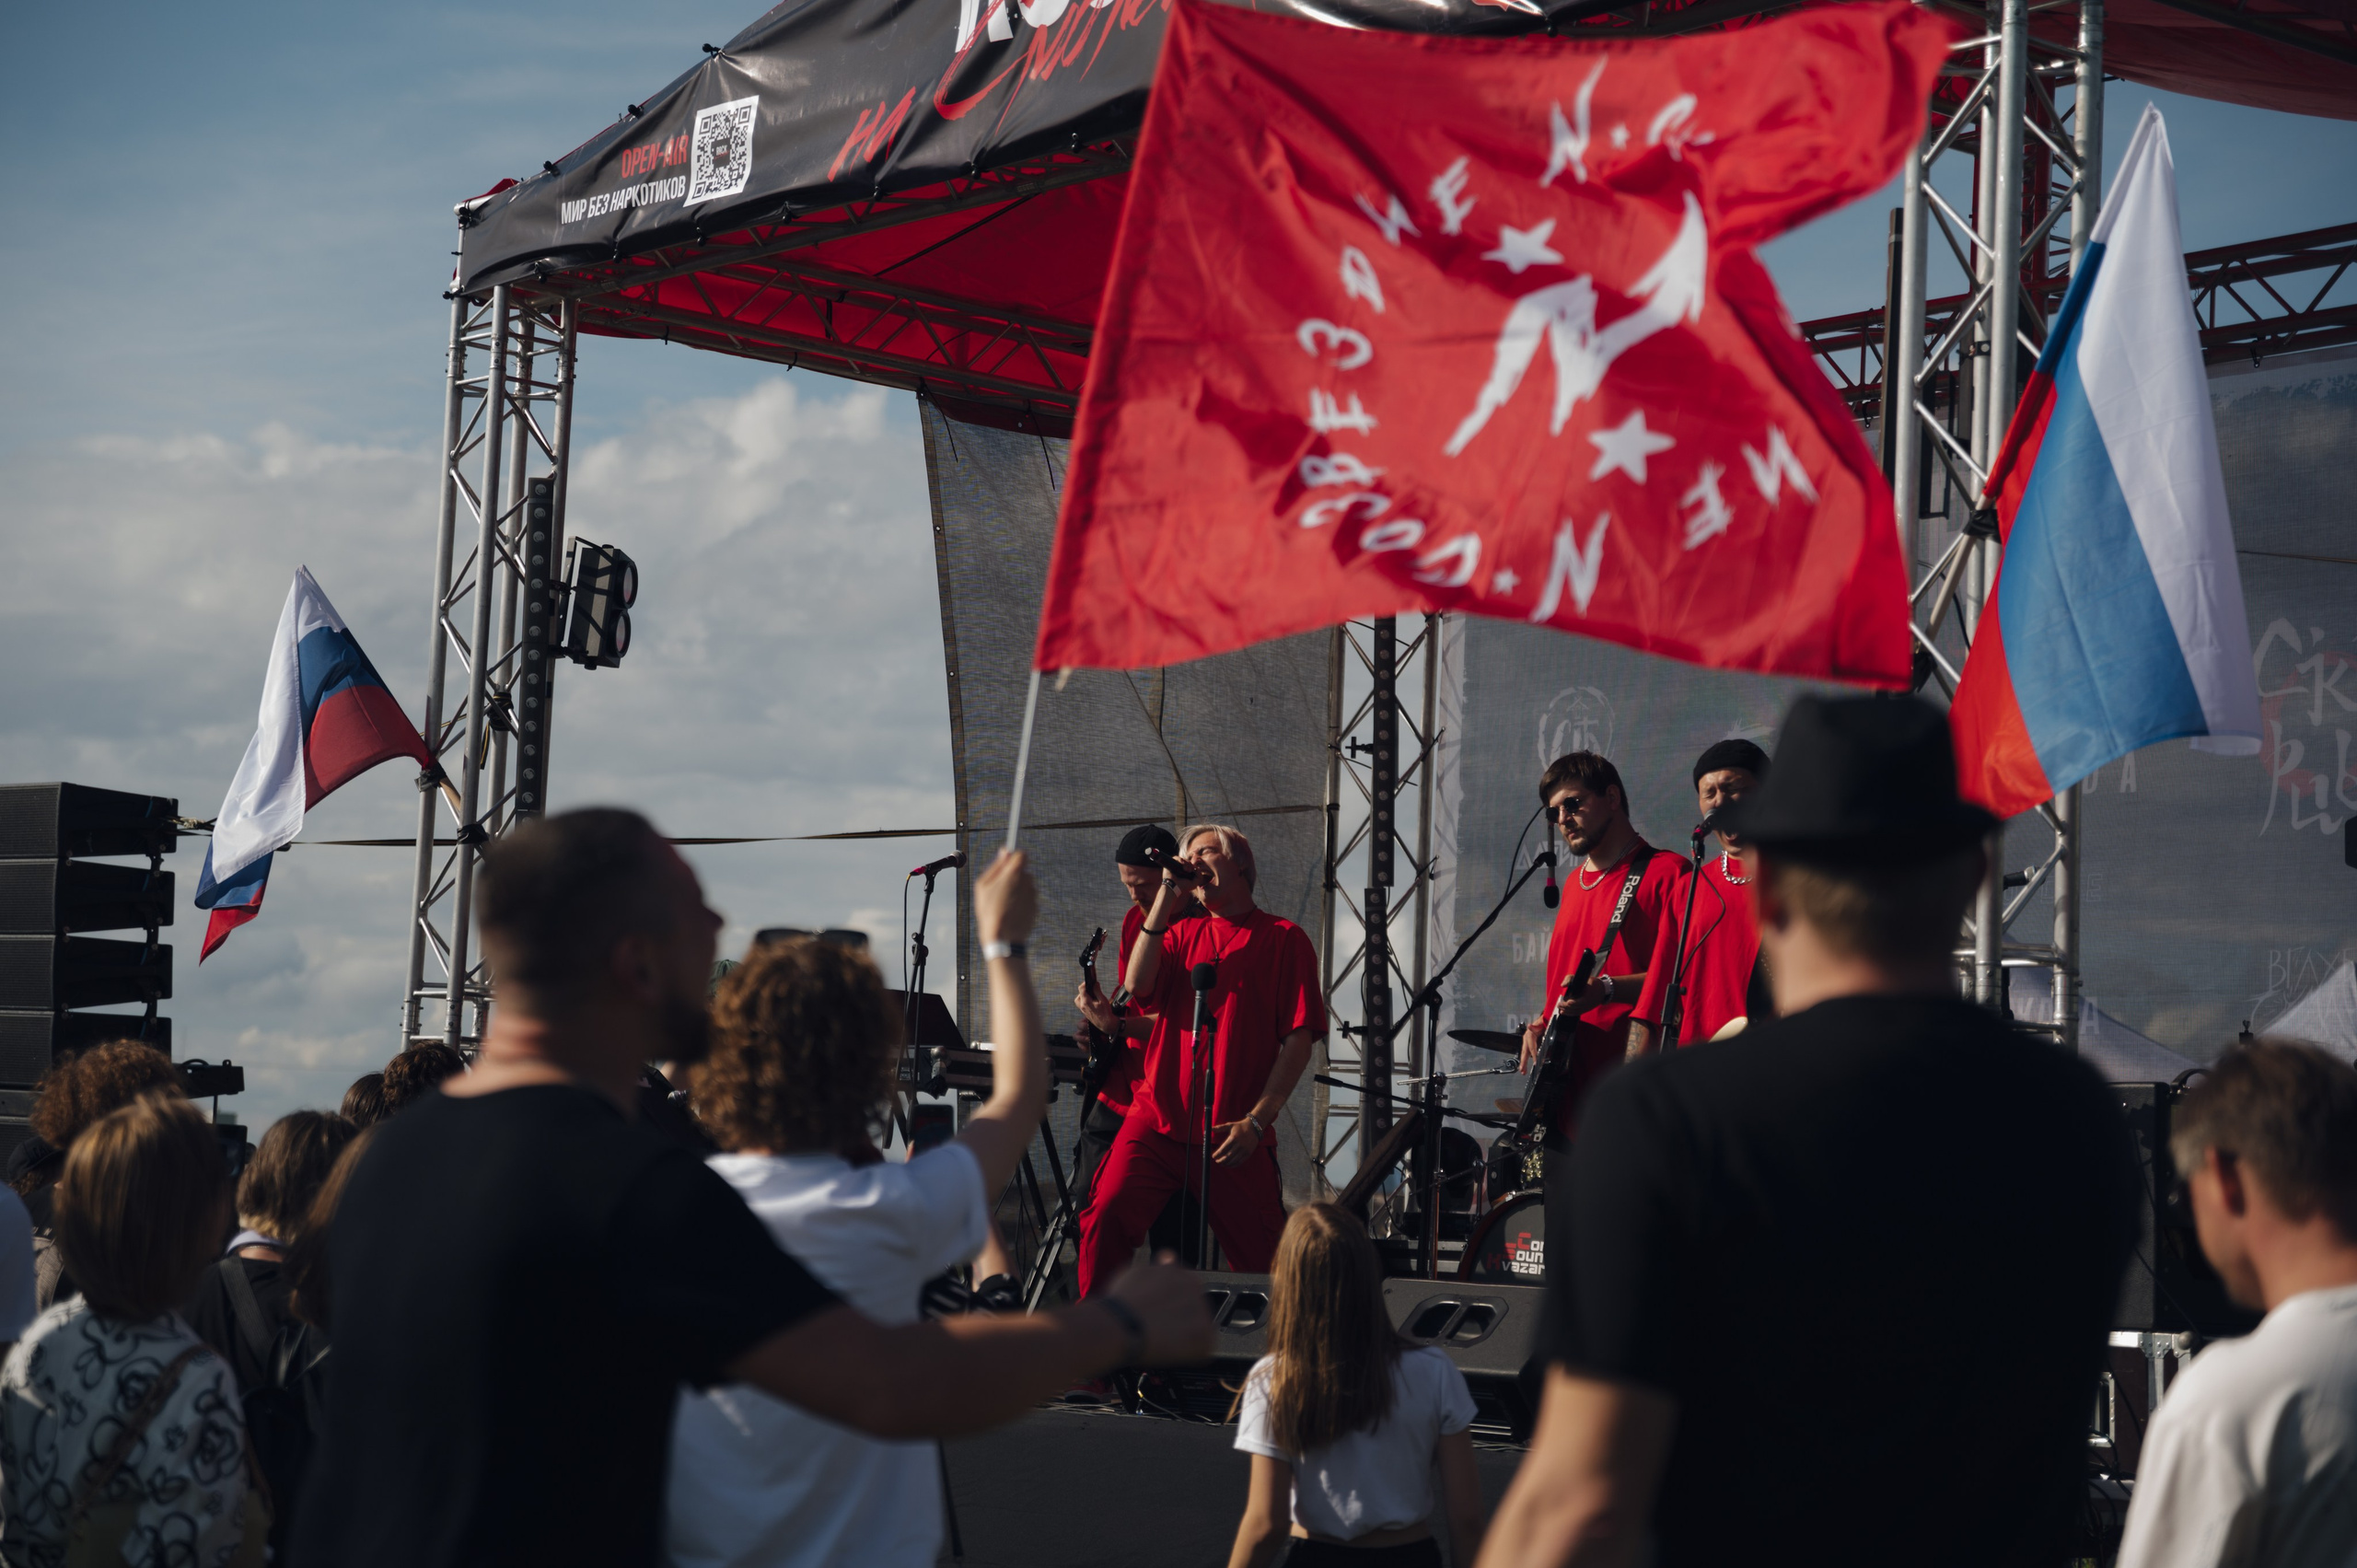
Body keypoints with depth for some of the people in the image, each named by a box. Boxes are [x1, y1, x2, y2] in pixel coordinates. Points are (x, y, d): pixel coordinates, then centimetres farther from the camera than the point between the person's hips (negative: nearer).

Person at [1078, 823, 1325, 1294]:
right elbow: (1138, 986, 0)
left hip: (1234, 1137, -3)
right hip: (1156, 1123, 3)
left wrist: (1257, 1121, -11)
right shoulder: (1181, 933, 19)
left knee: (1265, 1262, -3)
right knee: (1106, 1217, -15)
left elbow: (1300, 1039, -2)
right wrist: (1166, 899, 0)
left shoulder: (1283, 939, 5)